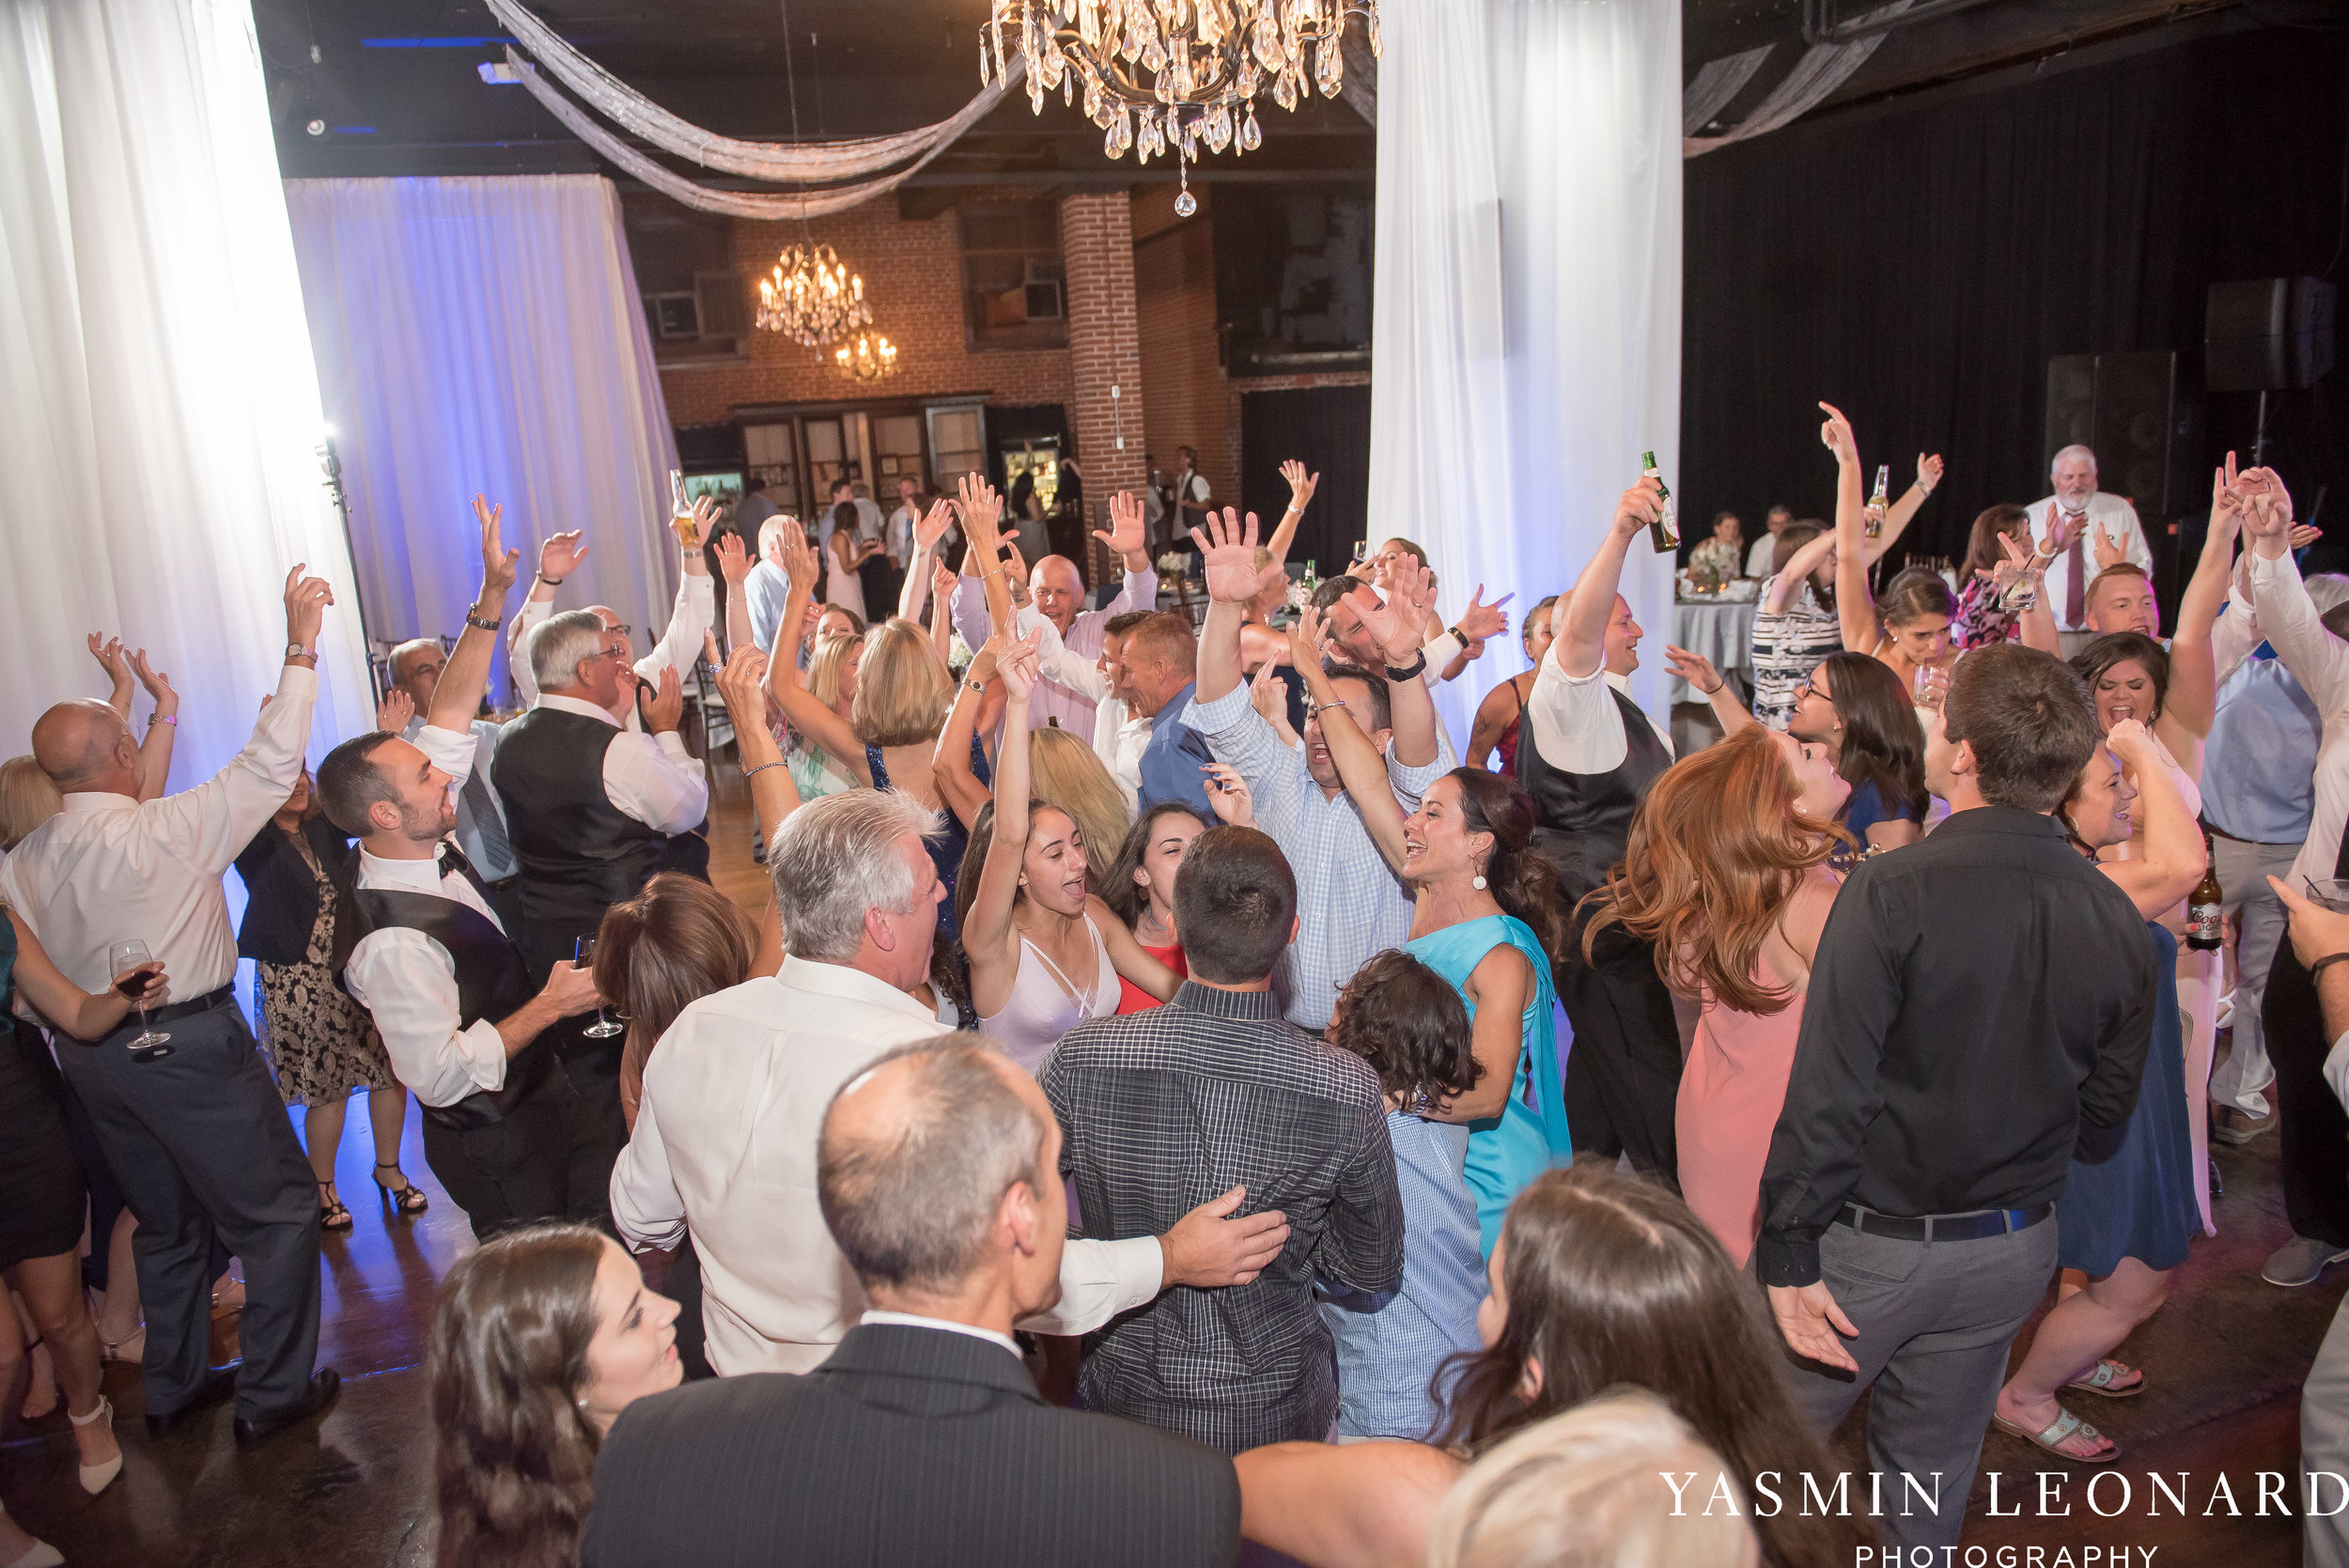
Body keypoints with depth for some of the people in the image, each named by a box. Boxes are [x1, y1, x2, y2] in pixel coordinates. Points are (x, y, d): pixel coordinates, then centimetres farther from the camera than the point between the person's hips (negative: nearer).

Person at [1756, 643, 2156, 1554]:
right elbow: (2105, 1118, 5)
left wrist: (1788, 1254, -17)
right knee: (1933, 1473, 23)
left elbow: (1827, 1092, -23)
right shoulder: (2118, 920, -5)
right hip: (2014, 1249, 6)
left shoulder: (1892, 891, -23)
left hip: (1872, 1242, -5)